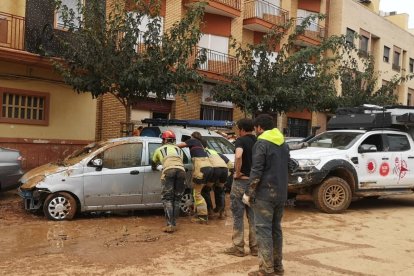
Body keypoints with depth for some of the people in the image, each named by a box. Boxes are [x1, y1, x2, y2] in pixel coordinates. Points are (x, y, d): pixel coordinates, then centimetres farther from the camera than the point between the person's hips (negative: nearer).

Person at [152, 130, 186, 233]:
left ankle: (170, 225, -9)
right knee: (176, 199, 12)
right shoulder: (179, 149, 35)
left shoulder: (160, 149, 30)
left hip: (168, 170, -3)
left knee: (167, 199, 0)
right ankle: (174, 224, 11)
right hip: (181, 170, 3)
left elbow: (154, 163, 46)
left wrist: (154, 168, 68)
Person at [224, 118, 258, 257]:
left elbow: (238, 156, -31)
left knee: (238, 215, 4)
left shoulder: (241, 140, -12)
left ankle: (238, 247, 10)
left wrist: (237, 172, -19)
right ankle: (255, 246, 19)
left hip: (241, 181, -6)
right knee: (253, 216, 13)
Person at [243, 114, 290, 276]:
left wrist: (248, 193, -10)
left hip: (265, 193, -8)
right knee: (276, 229, 15)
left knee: (264, 230, -3)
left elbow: (256, 172, -17)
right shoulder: (283, 143, 14)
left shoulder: (261, 144, -12)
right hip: (281, 193, 8)